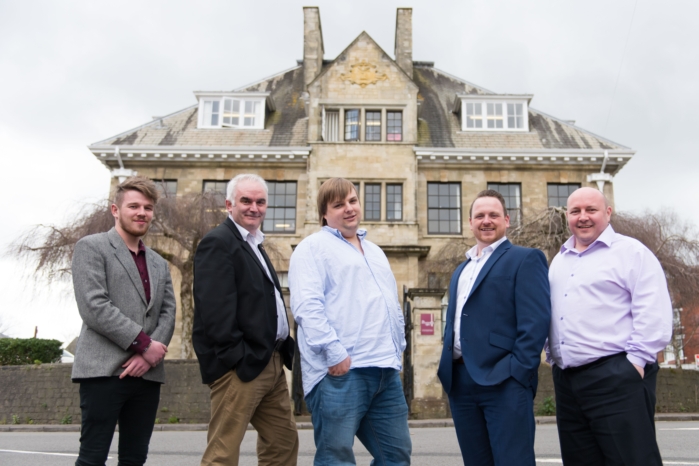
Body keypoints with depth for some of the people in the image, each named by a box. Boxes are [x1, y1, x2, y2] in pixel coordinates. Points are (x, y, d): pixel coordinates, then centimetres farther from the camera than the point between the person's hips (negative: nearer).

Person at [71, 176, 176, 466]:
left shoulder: (159, 264, 20)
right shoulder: (92, 247, 0)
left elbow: (168, 314, 10)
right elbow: (94, 307, -11)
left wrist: (150, 355, -8)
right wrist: (144, 344, -13)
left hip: (147, 374, 6)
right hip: (104, 371, -6)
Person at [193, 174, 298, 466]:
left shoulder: (255, 244, 20)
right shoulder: (219, 242, -10)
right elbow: (214, 308, -19)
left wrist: (284, 349, 12)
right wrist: (236, 358, -21)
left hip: (270, 363, 10)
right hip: (241, 365, -10)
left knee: (283, 442, 14)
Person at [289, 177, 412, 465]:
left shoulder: (375, 251, 24)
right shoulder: (314, 247, -1)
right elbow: (307, 305, -14)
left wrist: (398, 348, 16)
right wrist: (334, 352, -20)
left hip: (386, 369, 8)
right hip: (341, 370, -7)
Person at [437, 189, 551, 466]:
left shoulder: (525, 259, 0)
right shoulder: (461, 270, 23)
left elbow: (536, 321, -10)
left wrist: (516, 372, -18)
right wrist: (447, 371, 12)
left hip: (504, 382, -7)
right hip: (460, 383, 7)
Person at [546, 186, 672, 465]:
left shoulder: (631, 252, -3)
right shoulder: (559, 261, 18)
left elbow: (654, 314, -10)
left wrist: (637, 359, -15)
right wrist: (551, 354, 14)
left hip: (616, 376, -7)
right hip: (566, 379, 7)